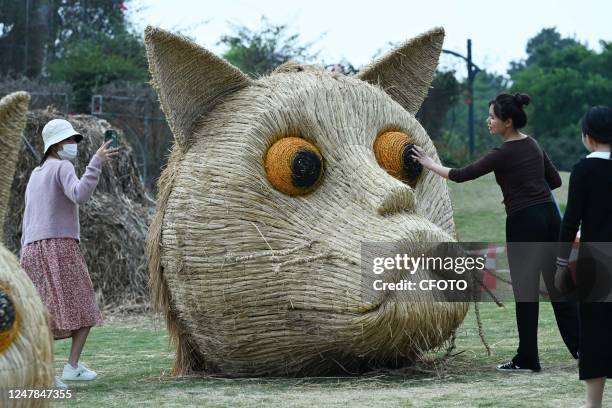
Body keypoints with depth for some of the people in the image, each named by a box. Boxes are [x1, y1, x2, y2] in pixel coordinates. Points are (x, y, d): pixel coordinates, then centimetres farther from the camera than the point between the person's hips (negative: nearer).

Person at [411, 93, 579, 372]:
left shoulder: (504, 154, -14)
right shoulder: (532, 144, 10)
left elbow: (461, 175, -8)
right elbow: (555, 181, 17)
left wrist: (429, 164, 5)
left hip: (524, 223, -8)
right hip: (549, 216, 8)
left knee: (525, 291, 1)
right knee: (559, 286, 10)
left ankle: (527, 359, 8)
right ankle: (585, 350, 10)